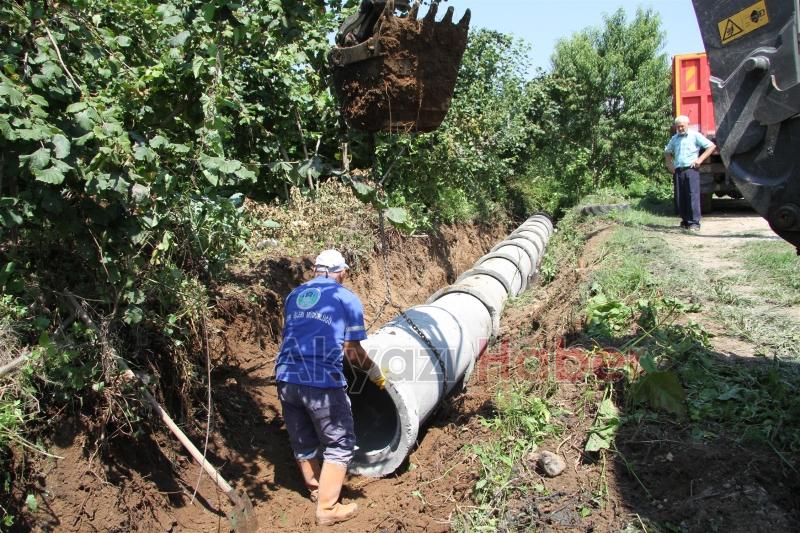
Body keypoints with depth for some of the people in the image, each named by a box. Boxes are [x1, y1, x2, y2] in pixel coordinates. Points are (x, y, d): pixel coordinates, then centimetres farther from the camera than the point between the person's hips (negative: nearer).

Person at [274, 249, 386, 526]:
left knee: (302, 441, 22)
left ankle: (316, 488, 43)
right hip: (322, 382, -6)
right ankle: (327, 508, 17)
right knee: (339, 444, 12)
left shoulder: (294, 295, 15)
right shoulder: (347, 299, 1)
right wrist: (375, 372, 15)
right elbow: (353, 352, -2)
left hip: (287, 379, 6)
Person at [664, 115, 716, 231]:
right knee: (679, 199, 4)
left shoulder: (695, 136, 3)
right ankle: (685, 221, 15)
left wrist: (700, 159, -7)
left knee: (693, 196, -10)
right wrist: (669, 164, 16)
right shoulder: (674, 138, 18)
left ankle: (694, 223, -11)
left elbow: (712, 146, 0)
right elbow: (667, 152, 33)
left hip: (691, 170, -5)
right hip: (678, 171, 5)